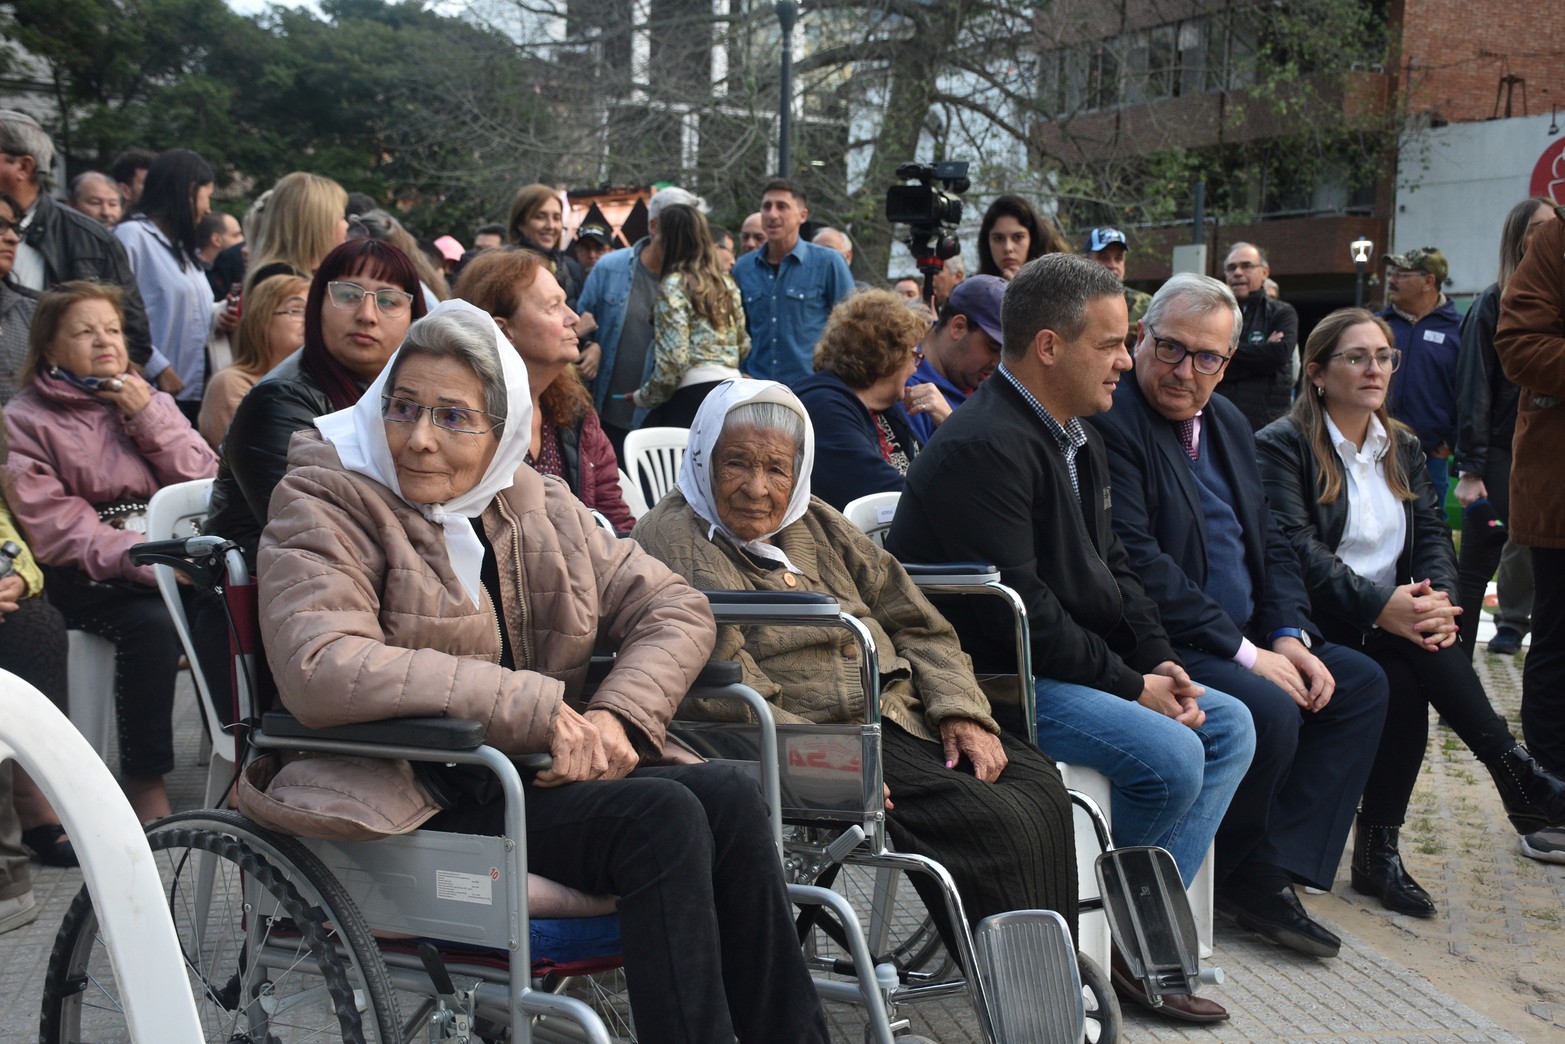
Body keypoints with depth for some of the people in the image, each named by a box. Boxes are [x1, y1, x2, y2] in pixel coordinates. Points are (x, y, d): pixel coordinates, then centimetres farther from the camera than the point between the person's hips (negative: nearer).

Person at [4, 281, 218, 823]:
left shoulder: (150, 402, 17)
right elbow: (57, 529, -9)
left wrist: (148, 417, -3)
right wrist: (144, 560, -22)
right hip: (86, 576, -3)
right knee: (153, 621, -32)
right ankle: (144, 784, -22)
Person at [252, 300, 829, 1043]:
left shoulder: (538, 504, 13)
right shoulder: (324, 507, -5)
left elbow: (674, 607, 10)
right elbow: (321, 672, -23)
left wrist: (617, 715, -12)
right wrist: (538, 707, -24)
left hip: (546, 777, 6)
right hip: (415, 801, -6)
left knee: (728, 796, -19)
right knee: (663, 814, -25)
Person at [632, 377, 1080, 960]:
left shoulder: (814, 524, 19)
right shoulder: (674, 540, -4)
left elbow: (915, 622, 19)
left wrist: (962, 710, 3)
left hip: (901, 711, 8)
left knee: (1038, 786, -14)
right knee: (995, 821, -22)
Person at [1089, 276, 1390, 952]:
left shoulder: (1228, 423, 14)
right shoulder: (1110, 422, -15)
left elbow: (1270, 543, 17)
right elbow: (1136, 562, -23)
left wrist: (1287, 636, -2)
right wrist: (1244, 653, -20)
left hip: (1243, 640, 10)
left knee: (1361, 683, 3)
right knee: (1271, 712, -28)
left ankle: (1270, 872, -2)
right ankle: (1230, 869, 1)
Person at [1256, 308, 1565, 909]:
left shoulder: (1402, 447, 19)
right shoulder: (1283, 445, -3)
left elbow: (1433, 532, 8)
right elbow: (1295, 546, -15)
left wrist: (1436, 598, -15)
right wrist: (1379, 605, -26)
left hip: (1391, 618, 5)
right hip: (1321, 624, -5)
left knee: (1404, 682, -27)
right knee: (1398, 677, -32)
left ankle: (1379, 851, -19)